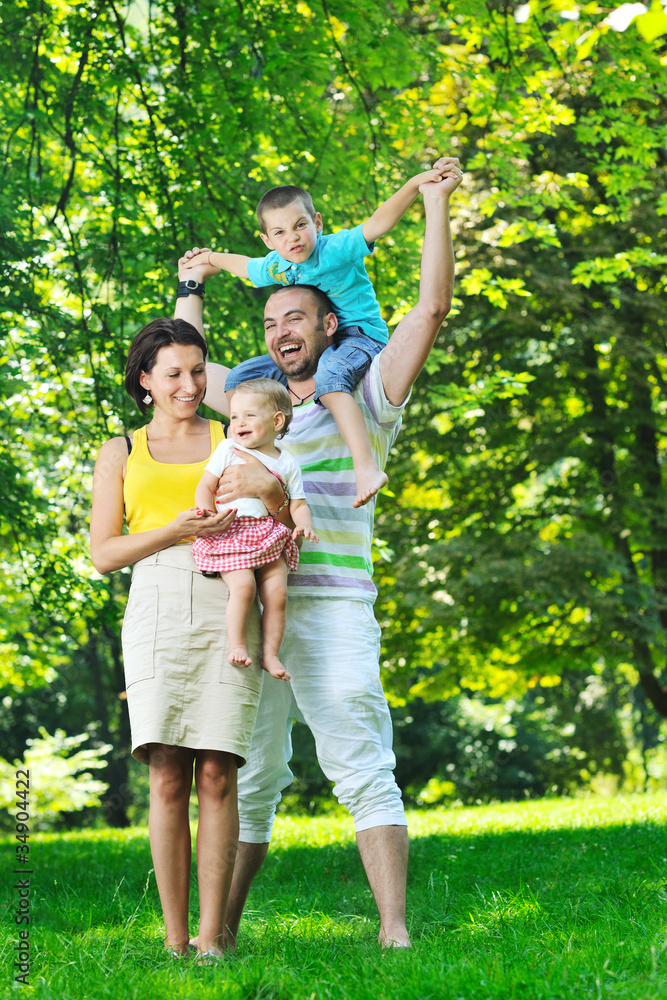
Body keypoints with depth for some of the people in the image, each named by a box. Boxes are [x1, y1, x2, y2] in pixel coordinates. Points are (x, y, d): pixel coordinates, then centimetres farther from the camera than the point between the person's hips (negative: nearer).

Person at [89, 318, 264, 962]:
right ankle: (174, 943, -6)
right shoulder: (120, 454, 18)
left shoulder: (233, 439, 20)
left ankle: (211, 942, -8)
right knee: (167, 778, -9)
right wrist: (177, 530, -6)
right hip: (157, 610, 0)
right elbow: (103, 552, 10)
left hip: (227, 603, 0)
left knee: (216, 774, -8)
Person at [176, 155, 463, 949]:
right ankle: (219, 930, 9)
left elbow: (431, 310, 1)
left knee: (364, 771, -11)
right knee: (247, 778, 6)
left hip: (330, 607, -5)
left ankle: (394, 931, -15)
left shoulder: (367, 395, 9)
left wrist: (436, 207, 2)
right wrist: (192, 287, 50)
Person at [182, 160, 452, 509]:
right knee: (240, 378, 3)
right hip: (311, 350, 8)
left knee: (328, 375, -42)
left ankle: (367, 466, -55)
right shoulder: (274, 267, 6)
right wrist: (210, 258, 45)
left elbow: (378, 222, -30)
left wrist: (416, 183, -44)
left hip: (359, 337, -8)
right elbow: (244, 265, 30)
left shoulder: (337, 249, -15)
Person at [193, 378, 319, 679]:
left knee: (277, 593, -9)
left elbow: (298, 504, 12)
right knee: (243, 586, -23)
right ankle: (237, 645, -14)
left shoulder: (287, 463, 13)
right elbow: (205, 486, 5)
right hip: (231, 531, -3)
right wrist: (208, 514, -12)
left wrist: (304, 525, -9)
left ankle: (270, 653, 1)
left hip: (269, 537, 3)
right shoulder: (228, 450, 7)